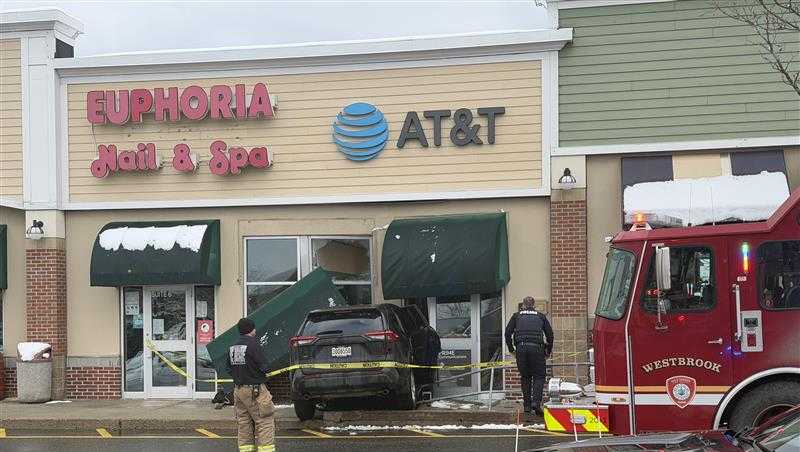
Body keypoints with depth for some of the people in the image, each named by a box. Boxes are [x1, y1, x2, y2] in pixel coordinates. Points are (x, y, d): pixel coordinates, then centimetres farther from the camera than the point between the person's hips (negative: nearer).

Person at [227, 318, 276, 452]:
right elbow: (263, 367, -14)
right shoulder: (253, 344, -14)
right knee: (265, 422, -5)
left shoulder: (232, 347, 9)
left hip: (238, 389, 8)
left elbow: (229, 369, 13)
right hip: (255, 389, -8)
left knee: (244, 423, 12)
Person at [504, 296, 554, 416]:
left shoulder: (517, 316, 18)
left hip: (521, 348, 1)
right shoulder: (541, 316, 18)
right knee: (539, 376, 5)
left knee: (525, 377, 12)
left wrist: (511, 349, 20)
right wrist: (548, 351, 24)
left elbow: (508, 333, 11)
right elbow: (549, 334, 13)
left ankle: (527, 405, 9)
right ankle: (536, 402, -13)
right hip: (536, 348, -1)